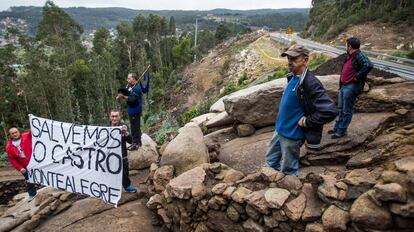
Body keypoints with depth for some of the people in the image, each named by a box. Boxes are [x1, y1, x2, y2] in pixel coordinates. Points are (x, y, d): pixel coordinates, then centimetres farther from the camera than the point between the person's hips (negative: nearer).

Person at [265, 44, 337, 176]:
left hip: (292, 134, -8)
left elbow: (330, 111, -31)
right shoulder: (292, 77, 2)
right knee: (271, 161, 23)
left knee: (289, 170, 11)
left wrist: (306, 122, -21)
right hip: (279, 129, 9)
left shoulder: (310, 83, -25)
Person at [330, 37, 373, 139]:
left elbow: (368, 65, -33)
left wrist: (357, 77, -25)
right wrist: (341, 85, 14)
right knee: (341, 109, 19)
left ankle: (342, 131, 12)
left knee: (347, 111, 2)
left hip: (351, 87, -10)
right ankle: (337, 127, 31)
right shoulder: (349, 56, 12)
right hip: (343, 86, 10)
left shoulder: (359, 56, -17)